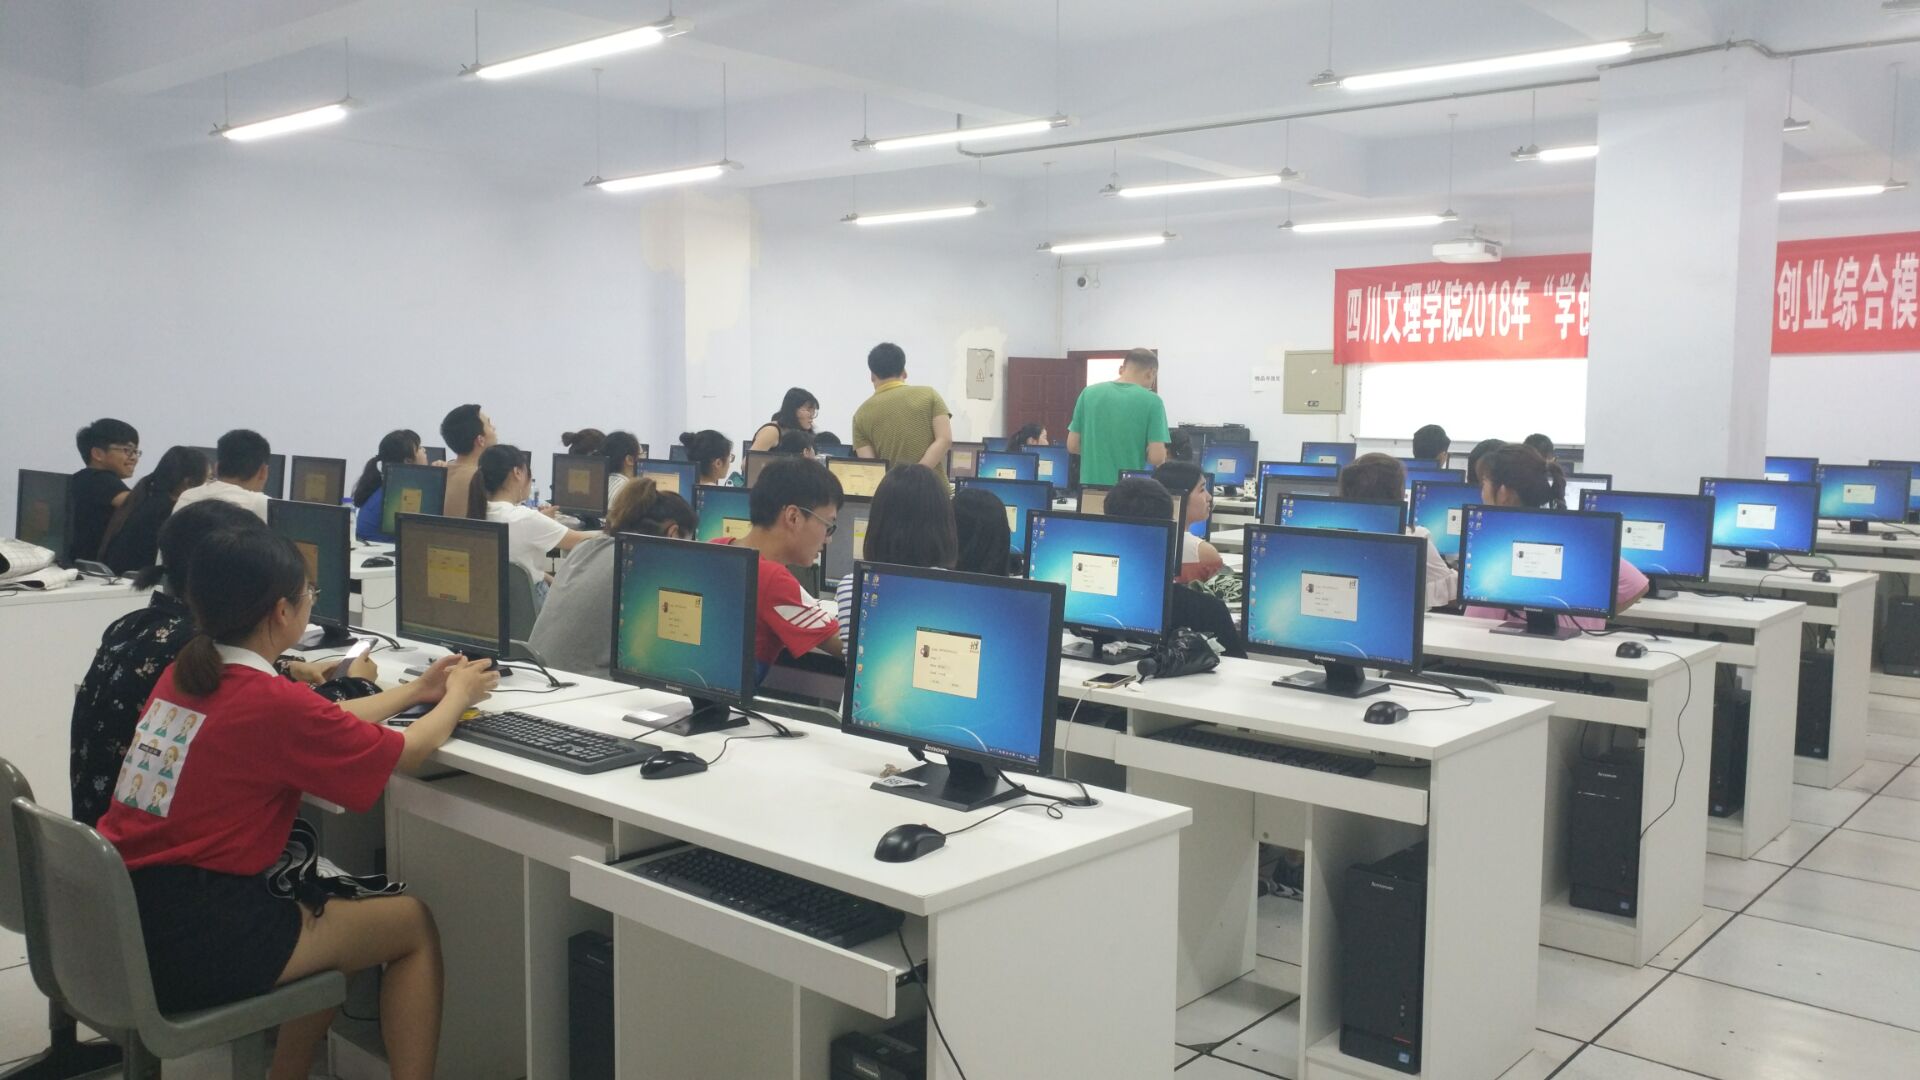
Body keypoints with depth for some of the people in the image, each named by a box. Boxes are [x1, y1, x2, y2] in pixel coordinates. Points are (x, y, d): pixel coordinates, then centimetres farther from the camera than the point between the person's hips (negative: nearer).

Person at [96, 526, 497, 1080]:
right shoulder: (273, 702, -19)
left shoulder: (181, 675, 4)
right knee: (414, 924, 10)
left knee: (317, 908, 31)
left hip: (121, 920, 8)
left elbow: (317, 725, 18)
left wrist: (415, 691, 26)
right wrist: (457, 696, 14)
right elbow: (408, 751, -4)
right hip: (195, 946, -8)